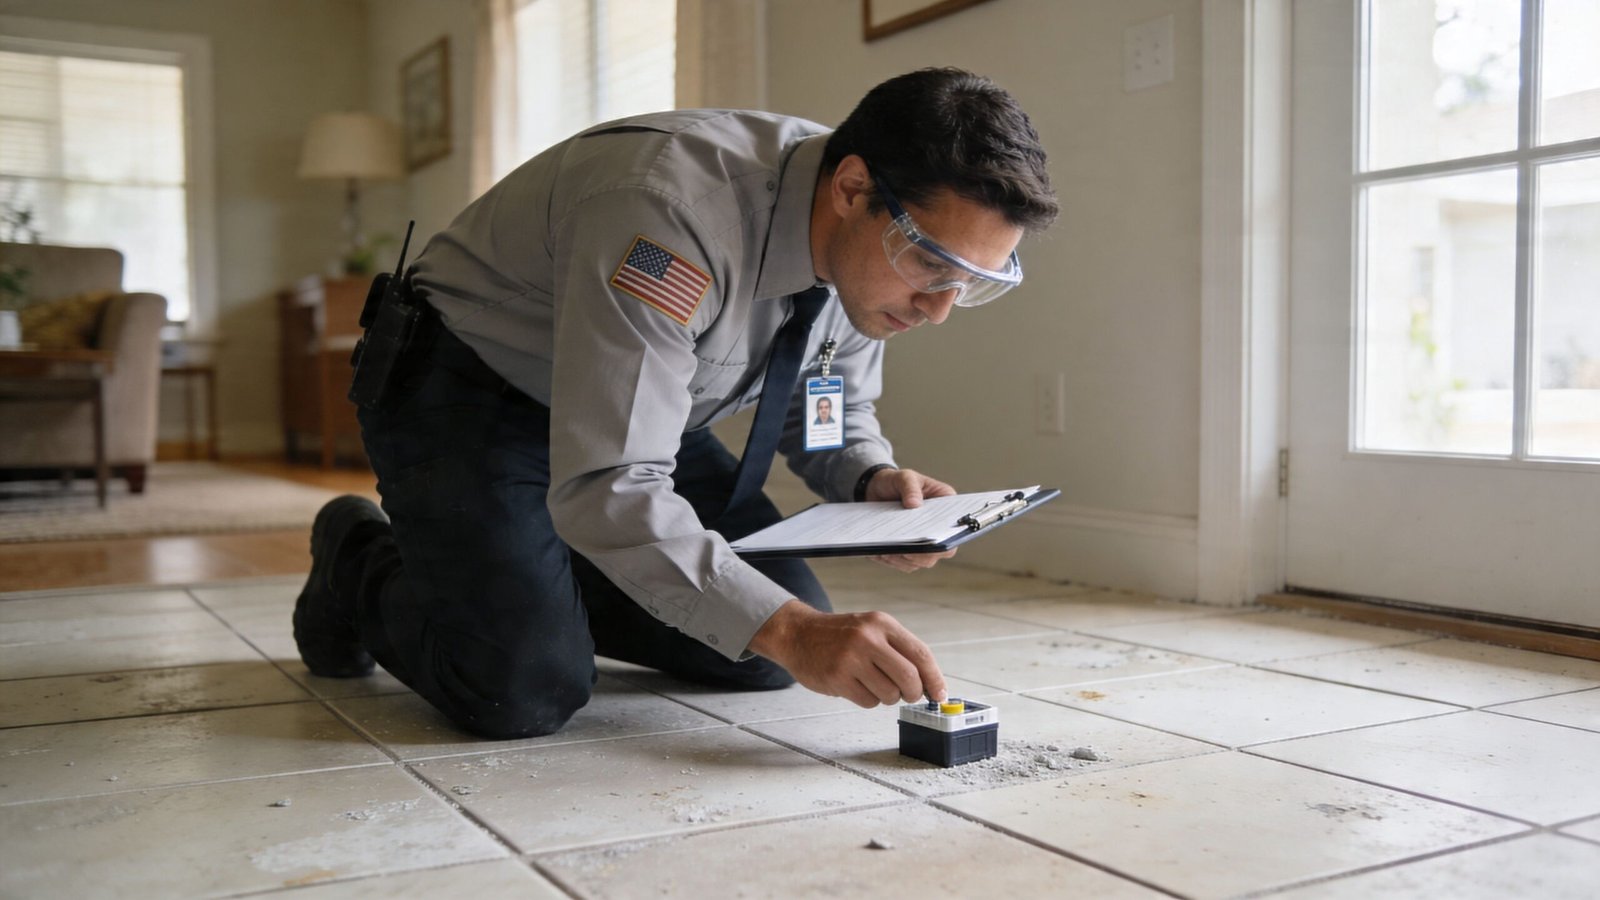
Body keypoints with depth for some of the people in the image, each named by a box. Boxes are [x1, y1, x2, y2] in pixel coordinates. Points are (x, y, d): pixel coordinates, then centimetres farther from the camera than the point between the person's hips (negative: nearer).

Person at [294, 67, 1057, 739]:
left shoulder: (868, 247, -12)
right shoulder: (675, 213, -37)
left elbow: (833, 411, 6)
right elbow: (605, 490, -40)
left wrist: (875, 481, -17)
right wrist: (788, 630, -45)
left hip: (634, 403, 7)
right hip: (466, 392, -7)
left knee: (772, 650, -4)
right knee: (524, 689, -24)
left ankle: (548, 581, 17)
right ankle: (362, 567, 7)